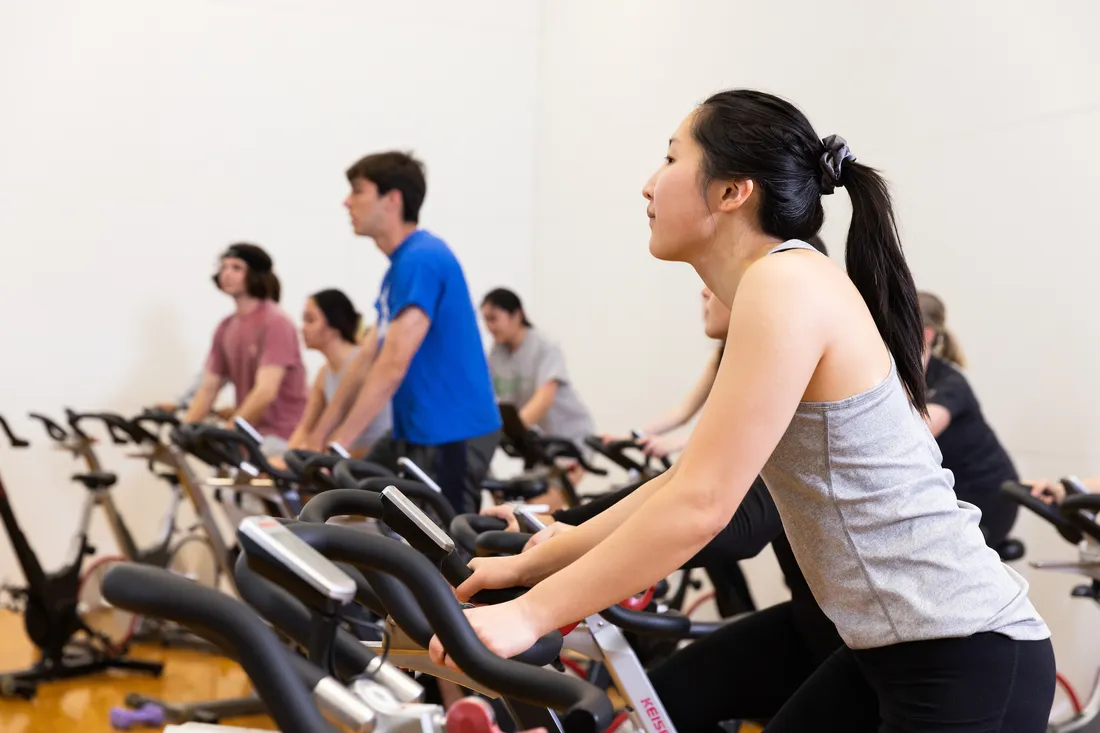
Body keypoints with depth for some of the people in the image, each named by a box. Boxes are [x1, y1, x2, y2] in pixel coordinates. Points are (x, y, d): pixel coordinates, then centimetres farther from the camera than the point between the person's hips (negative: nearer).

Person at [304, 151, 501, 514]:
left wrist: (336, 446, -22)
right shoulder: (402, 262, 14)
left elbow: (393, 365, -24)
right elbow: (368, 358, 16)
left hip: (452, 434, -10)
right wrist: (317, 437, 14)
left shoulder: (422, 259, -18)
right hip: (416, 431, 10)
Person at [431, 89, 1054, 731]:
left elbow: (699, 506, -22)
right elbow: (685, 482, 16)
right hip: (901, 651, 9)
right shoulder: (784, 285, 13)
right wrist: (524, 567, 15)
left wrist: (528, 616, -16)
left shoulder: (785, 284, -18)